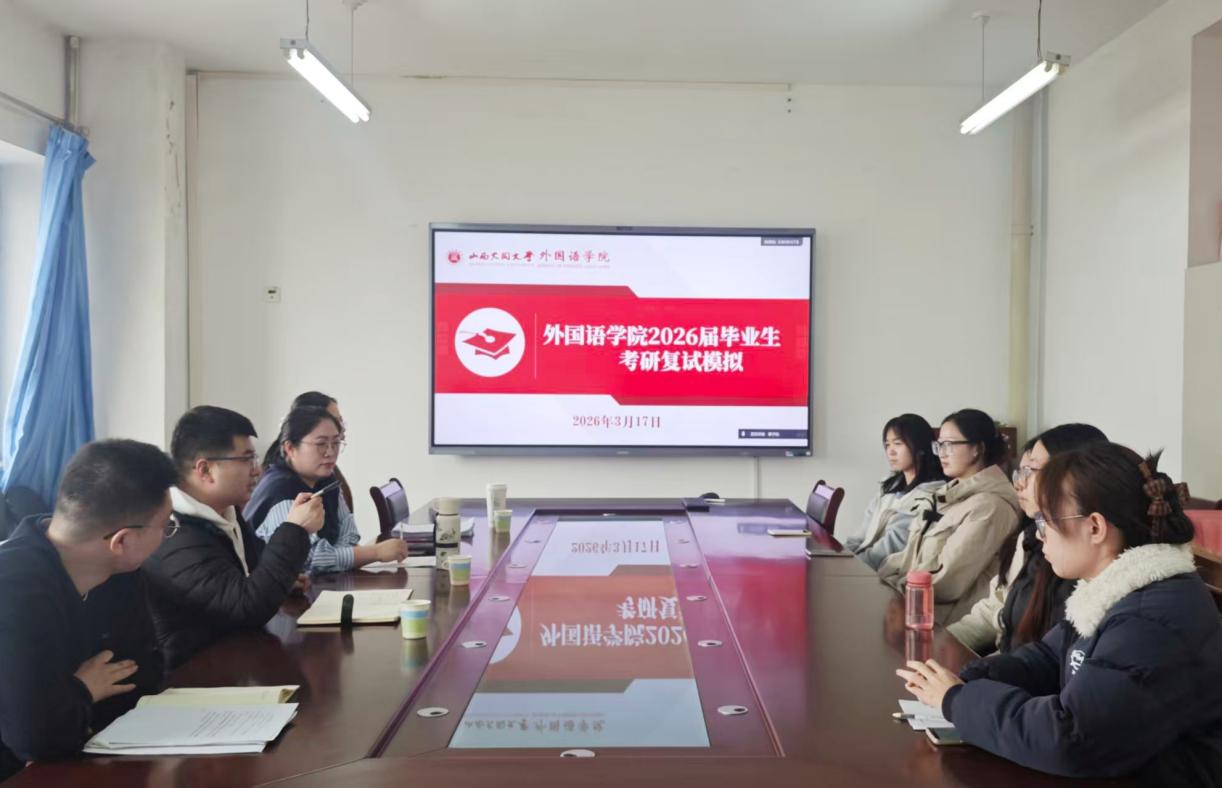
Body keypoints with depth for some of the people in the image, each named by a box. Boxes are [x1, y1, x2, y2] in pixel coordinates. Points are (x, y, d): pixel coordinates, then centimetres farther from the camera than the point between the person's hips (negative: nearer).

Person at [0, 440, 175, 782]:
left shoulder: (119, 573, -3)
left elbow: (147, 669, 2)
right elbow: (39, 733, -33)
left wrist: (75, 701, -14)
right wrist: (83, 693, -14)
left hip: (74, 761, 7)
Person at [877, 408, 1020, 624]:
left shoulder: (989, 506, -16)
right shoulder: (951, 493, 14)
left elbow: (945, 582, -19)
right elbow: (914, 553, 12)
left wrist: (890, 587, -11)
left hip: (936, 616, -8)